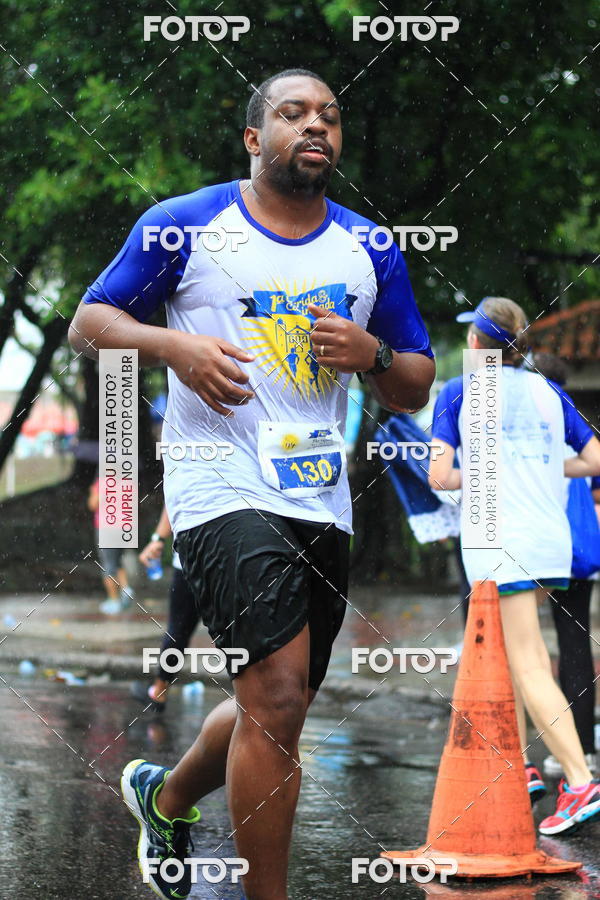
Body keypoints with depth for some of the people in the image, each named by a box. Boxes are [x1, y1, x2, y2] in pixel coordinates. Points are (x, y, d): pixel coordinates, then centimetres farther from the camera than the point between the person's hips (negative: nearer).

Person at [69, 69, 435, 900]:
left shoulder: (370, 252, 12)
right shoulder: (184, 225, 2)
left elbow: (416, 390, 16)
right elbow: (87, 323, 6)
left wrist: (372, 354, -6)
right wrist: (172, 345, -13)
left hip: (323, 504, 6)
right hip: (224, 491, -5)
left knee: (275, 712, 15)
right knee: (277, 694, -20)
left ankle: (166, 797, 45)